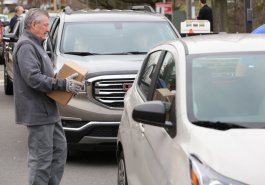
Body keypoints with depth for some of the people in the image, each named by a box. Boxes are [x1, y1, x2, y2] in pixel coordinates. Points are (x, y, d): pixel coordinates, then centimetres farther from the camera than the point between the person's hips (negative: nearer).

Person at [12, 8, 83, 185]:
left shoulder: (35, 44, 19)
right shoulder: (26, 46, -15)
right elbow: (33, 78, -25)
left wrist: (62, 80, 10)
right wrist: (63, 84, -21)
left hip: (48, 111, 11)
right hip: (37, 112, -11)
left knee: (60, 149, 15)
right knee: (42, 157, -6)